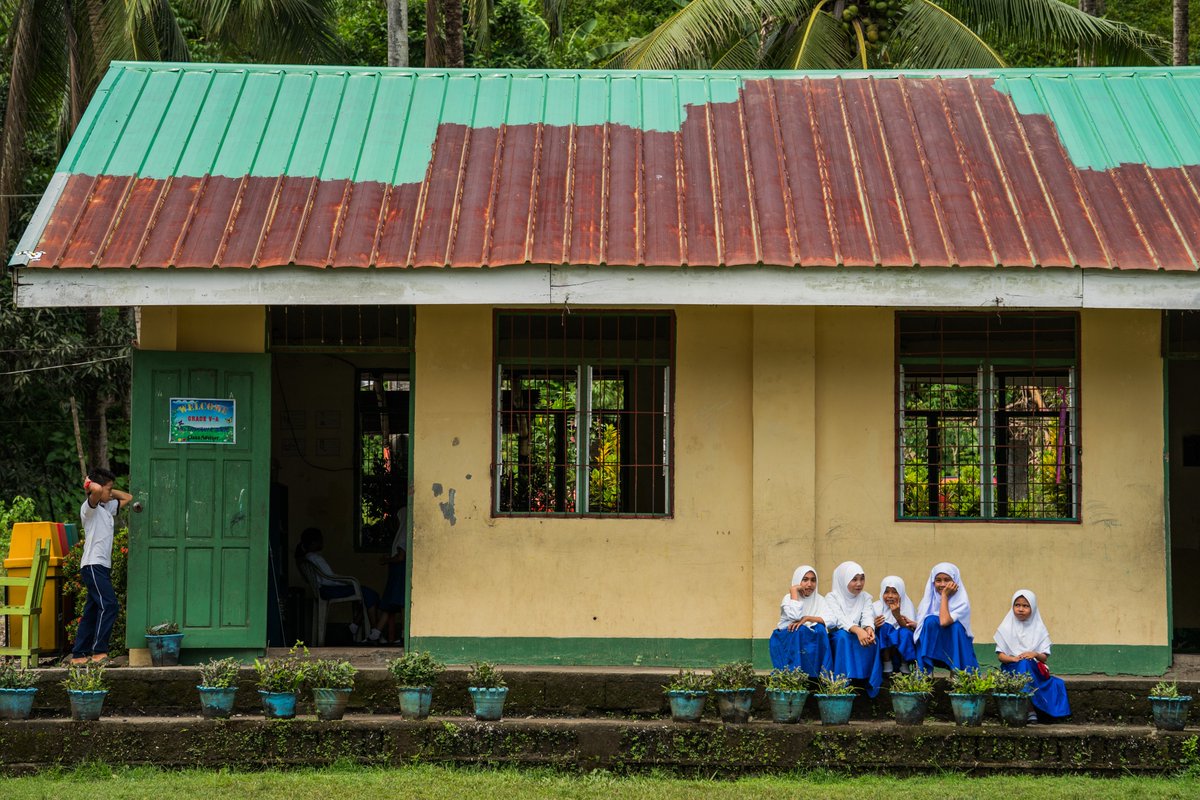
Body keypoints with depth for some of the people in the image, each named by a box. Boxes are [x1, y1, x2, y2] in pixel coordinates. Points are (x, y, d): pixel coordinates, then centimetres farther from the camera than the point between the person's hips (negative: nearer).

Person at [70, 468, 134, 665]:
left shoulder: (108, 507, 18)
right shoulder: (89, 507, -8)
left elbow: (127, 497, 30)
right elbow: (96, 491, -29)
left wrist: (109, 491, 16)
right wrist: (90, 485, -8)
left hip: (102, 566, 9)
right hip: (93, 565, -9)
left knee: (92, 612, 8)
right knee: (109, 605, -19)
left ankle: (78, 655, 10)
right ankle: (99, 652, -21)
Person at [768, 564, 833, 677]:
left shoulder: (819, 600, 4)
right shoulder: (789, 598, -6)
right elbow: (795, 616, -28)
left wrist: (807, 618, -23)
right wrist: (794, 591, -19)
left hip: (812, 640, 3)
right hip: (786, 640, -3)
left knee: (820, 629, -25)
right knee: (800, 631, -32)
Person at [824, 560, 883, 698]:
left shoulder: (865, 597, 13)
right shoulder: (832, 597, 0)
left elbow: (867, 616, -6)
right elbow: (839, 619, -18)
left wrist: (869, 628, -33)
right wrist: (857, 630, -39)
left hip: (859, 634, 3)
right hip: (836, 640, -3)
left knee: (871, 639, -30)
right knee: (843, 635, -36)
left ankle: (869, 685, -30)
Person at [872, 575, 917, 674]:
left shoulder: (907, 607, -3)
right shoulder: (876, 607, -2)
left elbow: (909, 630, -14)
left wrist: (897, 615, -28)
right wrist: (874, 626, -27)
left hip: (903, 649, -1)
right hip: (882, 649, 1)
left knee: (905, 632, -29)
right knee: (884, 627, -26)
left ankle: (904, 667, -15)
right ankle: (887, 667, -23)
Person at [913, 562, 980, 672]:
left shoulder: (961, 602, -13)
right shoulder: (930, 600, -1)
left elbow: (944, 622, -30)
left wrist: (944, 595, -22)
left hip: (958, 649, -3)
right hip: (932, 648, 3)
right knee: (931, 620, -23)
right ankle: (923, 675, -24)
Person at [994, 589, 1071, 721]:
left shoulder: (1039, 629, 9)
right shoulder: (1006, 628, 8)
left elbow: (1044, 657, 5)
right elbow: (1000, 655, 3)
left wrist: (1035, 654, -18)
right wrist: (1014, 658, -18)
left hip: (1034, 670, 2)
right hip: (1011, 669, -2)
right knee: (1023, 663, -37)